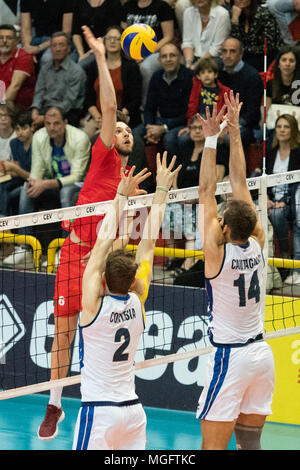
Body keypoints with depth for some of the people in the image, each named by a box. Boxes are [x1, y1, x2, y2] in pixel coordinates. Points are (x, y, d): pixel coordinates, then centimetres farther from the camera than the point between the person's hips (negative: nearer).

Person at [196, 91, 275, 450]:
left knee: (213, 446, -7)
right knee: (250, 443, 11)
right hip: (261, 352, 7)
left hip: (230, 357, -7)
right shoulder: (257, 243, -1)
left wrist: (211, 139, -9)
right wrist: (234, 131, 9)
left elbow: (206, 192, -11)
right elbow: (239, 182, 5)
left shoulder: (217, 252, -14)